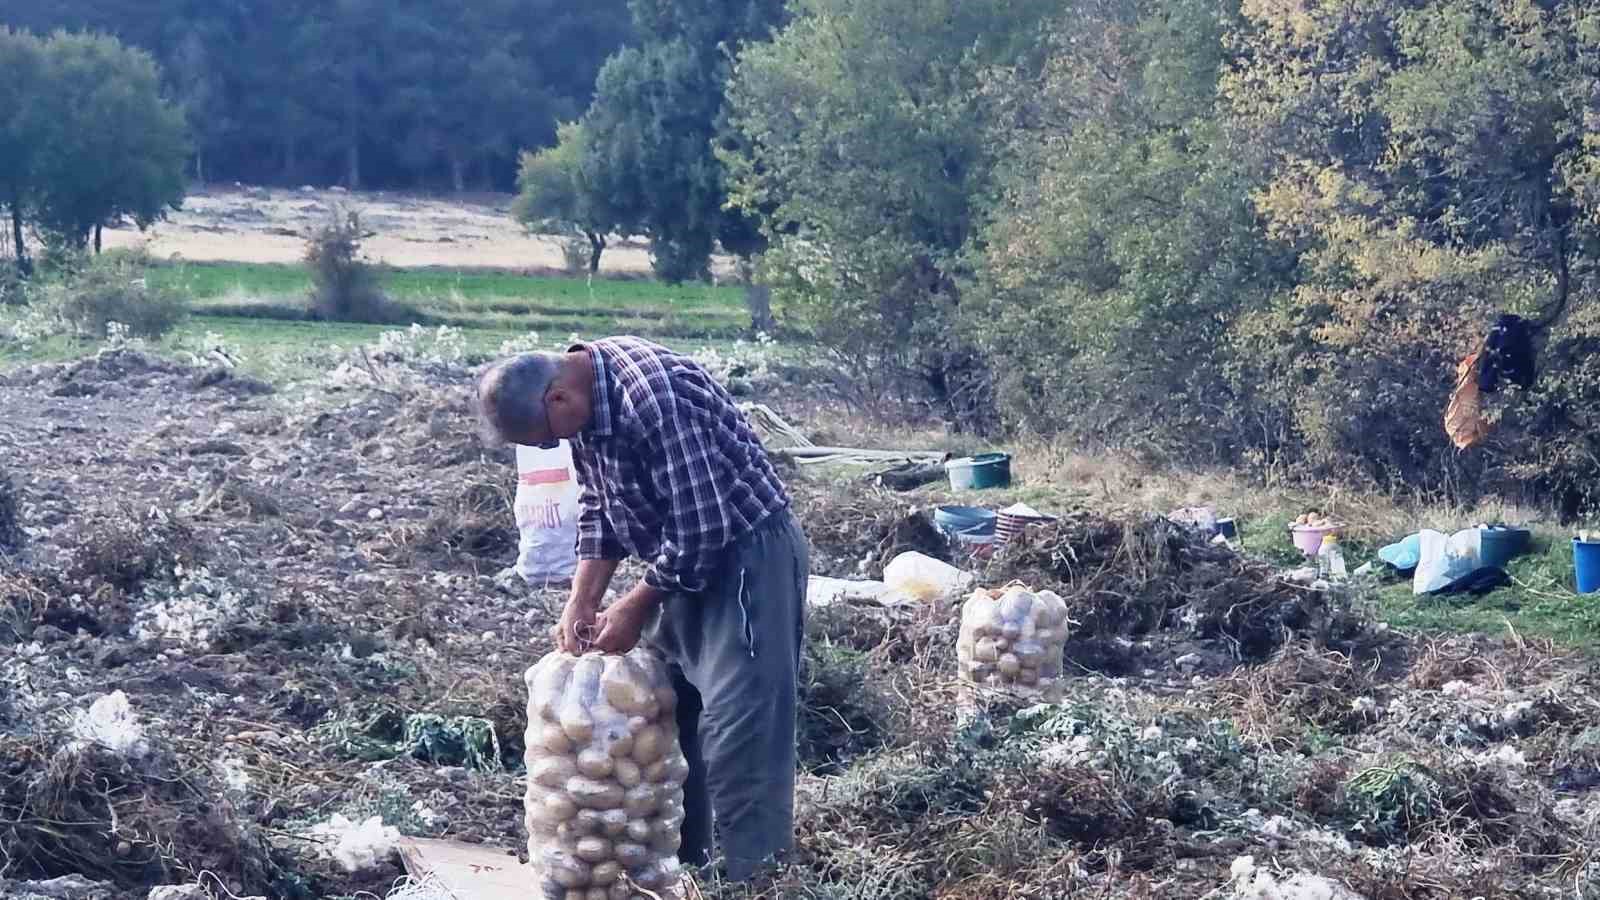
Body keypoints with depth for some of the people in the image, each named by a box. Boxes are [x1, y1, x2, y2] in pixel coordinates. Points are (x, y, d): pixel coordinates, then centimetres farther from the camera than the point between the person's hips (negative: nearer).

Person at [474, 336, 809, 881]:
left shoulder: (654, 397, -30)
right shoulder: (584, 396, 0)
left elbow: (700, 528, -27)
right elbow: (598, 507, 11)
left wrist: (634, 607, -15)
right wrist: (580, 604, 2)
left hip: (747, 554, -10)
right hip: (686, 559, 10)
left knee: (738, 733, -11)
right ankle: (679, 864, 27)